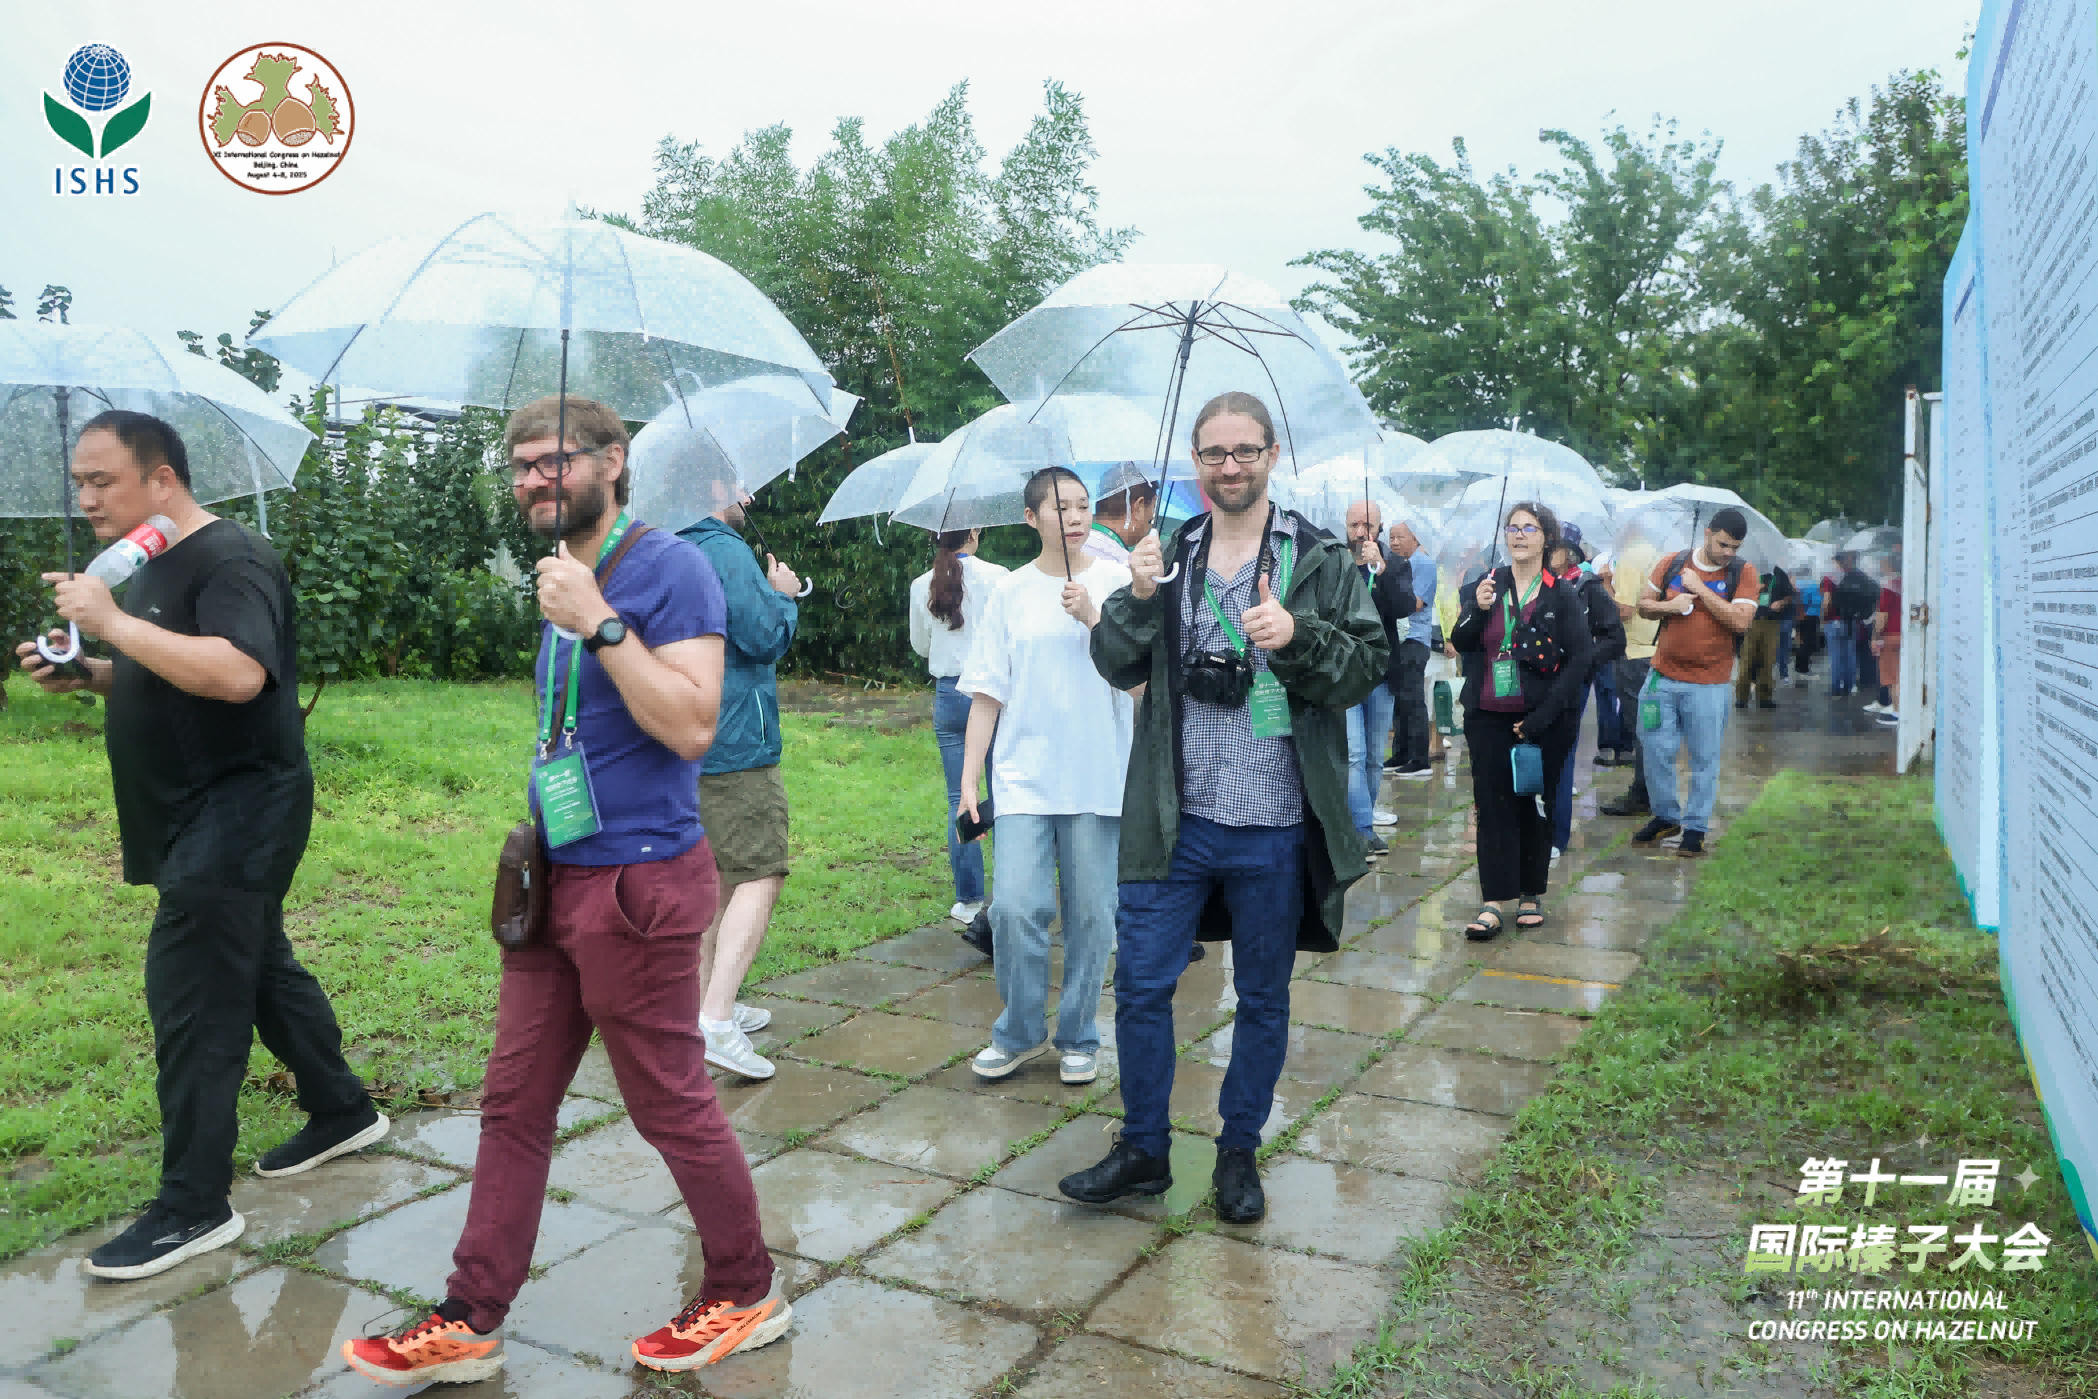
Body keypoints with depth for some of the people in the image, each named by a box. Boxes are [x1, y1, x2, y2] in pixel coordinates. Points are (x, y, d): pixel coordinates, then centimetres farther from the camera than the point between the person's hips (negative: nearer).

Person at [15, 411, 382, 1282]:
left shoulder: (229, 559, -17)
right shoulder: (156, 565, 14)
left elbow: (236, 673, -33)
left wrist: (114, 623, -27)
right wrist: (86, 675, 6)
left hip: (237, 815, -10)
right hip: (198, 820, 10)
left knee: (189, 1000, -8)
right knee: (260, 968, 18)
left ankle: (193, 1207, 1)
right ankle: (344, 1113, 33)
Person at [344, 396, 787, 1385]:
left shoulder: (669, 568, -12)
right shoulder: (550, 578, 14)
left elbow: (690, 724, -23)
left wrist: (597, 621, -24)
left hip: (636, 882, -8)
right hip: (551, 877, 8)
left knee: (673, 1108, 4)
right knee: (513, 1106, 13)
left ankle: (748, 1298, 23)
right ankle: (470, 1324, 25)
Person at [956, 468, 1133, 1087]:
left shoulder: (1116, 580, 3)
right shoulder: (1011, 592, 6)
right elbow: (988, 691, 7)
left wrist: (1091, 617, -16)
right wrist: (969, 776, 2)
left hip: (1098, 776, 0)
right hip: (1024, 777, 0)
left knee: (1091, 913, 5)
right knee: (1015, 906, -8)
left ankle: (1078, 1037, 23)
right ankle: (1019, 1032, 15)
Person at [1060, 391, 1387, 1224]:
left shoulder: (1321, 561, 0)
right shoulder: (1168, 557, 7)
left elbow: (1368, 667, -4)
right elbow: (1117, 666, 3)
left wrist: (1298, 638, -23)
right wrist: (1137, 600, -16)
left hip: (1275, 830, -1)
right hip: (1175, 821, 2)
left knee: (1263, 998, 13)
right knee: (1140, 984, 6)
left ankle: (1238, 1153, 32)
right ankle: (1143, 1151, 25)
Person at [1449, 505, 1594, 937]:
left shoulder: (1562, 594, -2)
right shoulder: (1487, 584, 6)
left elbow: (1580, 659, -6)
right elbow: (1461, 644, 8)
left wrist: (1541, 718, -13)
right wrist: (1476, 611, -14)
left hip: (1544, 720, -2)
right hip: (1489, 718, 2)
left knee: (1536, 805, 8)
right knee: (1493, 805, -1)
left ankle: (1531, 895, 21)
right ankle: (1492, 903, -2)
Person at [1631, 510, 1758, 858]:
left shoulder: (1743, 573, -3)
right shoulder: (1672, 564, 4)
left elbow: (1741, 622, -15)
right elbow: (1643, 604, 11)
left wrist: (1700, 588, -15)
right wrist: (1669, 606, -10)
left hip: (1708, 683, -2)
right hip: (1663, 677, 2)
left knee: (1705, 759, 4)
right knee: (1656, 751, 7)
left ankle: (1695, 828, 17)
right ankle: (1665, 817, 25)